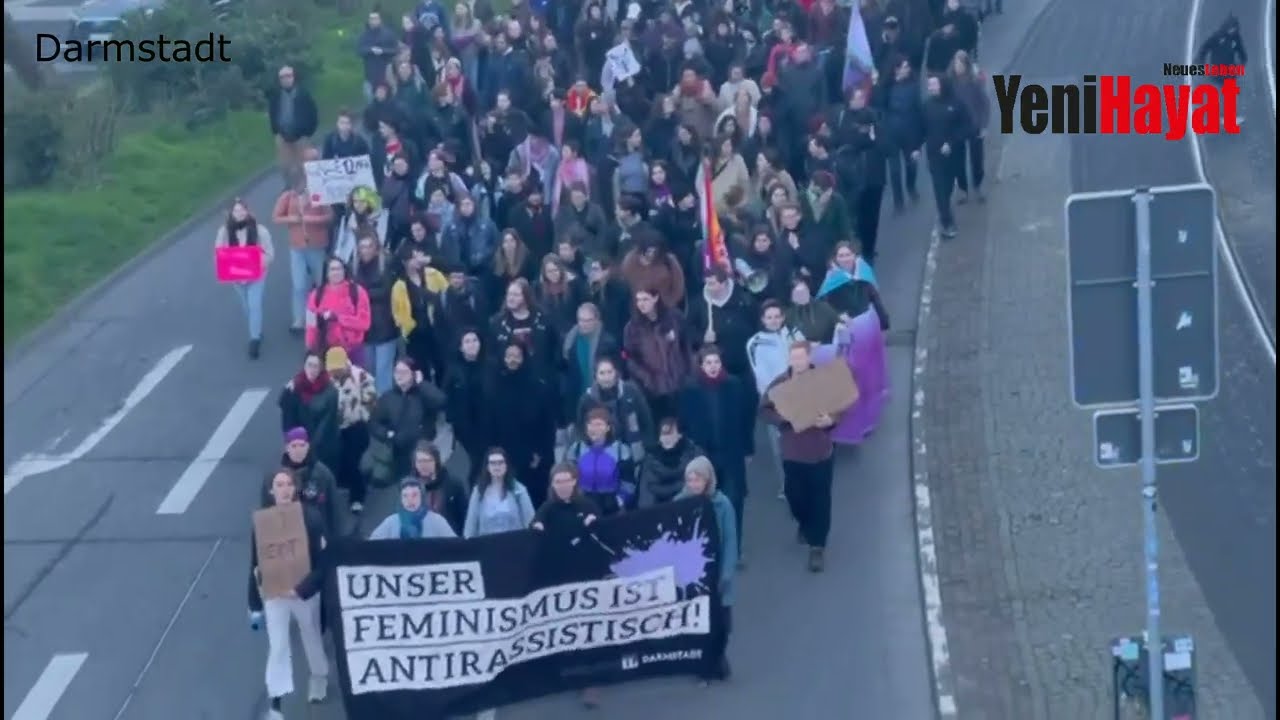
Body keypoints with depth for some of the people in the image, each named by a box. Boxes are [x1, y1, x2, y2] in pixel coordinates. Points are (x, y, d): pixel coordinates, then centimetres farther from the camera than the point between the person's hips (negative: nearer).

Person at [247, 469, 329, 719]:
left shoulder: (310, 518, -13)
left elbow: (322, 560, -13)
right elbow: (255, 564, -2)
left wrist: (302, 589, -25)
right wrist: (255, 605, 0)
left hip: (305, 592, 0)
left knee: (311, 637, 20)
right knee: (277, 645, -4)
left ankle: (319, 677, 47)